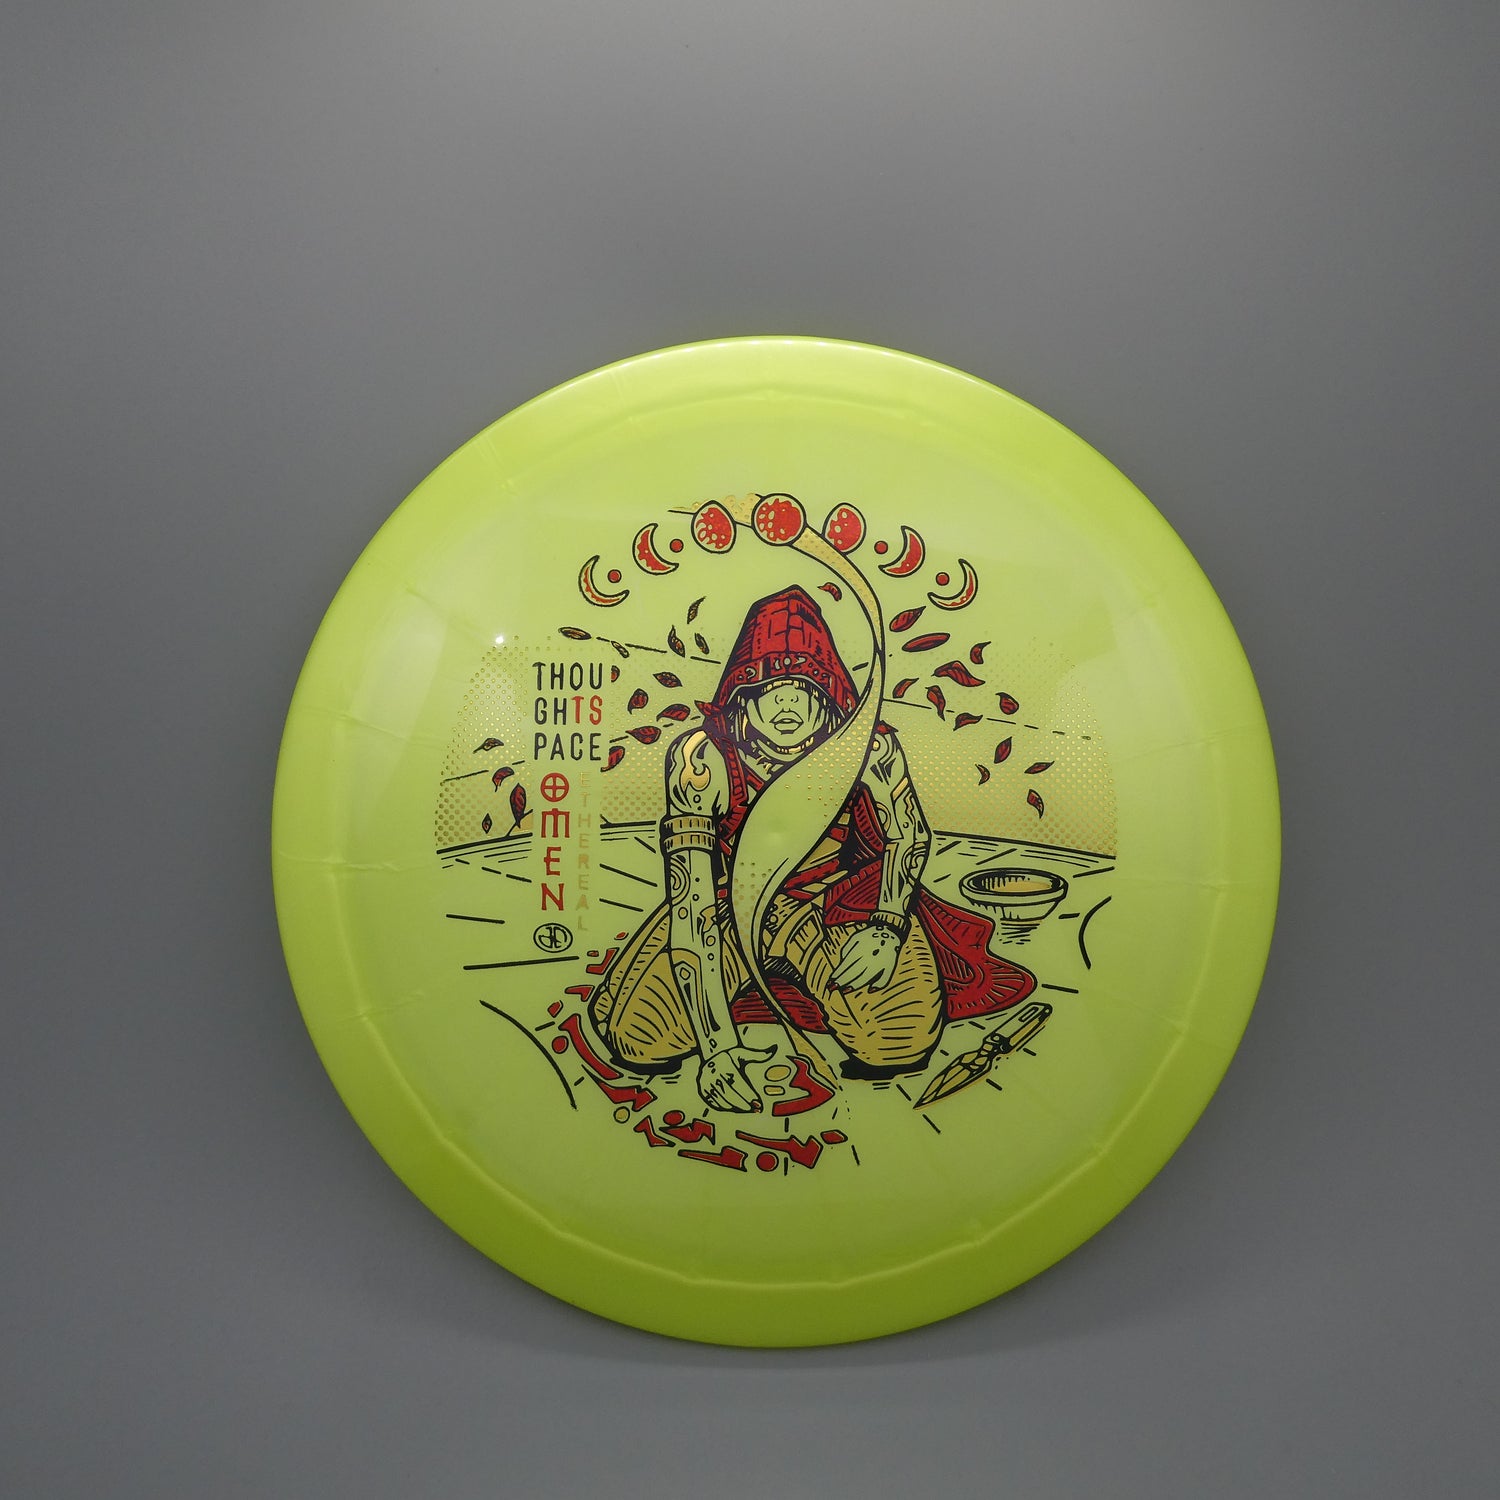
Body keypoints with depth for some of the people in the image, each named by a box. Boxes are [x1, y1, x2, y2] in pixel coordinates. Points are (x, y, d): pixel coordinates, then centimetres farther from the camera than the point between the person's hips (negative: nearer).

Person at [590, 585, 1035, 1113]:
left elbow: (908, 835, 2)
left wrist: (887, 926, -15)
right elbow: (691, 909, -29)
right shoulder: (703, 757, -27)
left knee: (900, 1043, -21)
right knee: (641, 1038, -16)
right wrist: (716, 1045, -34)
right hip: (732, 900, 0)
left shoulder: (867, 748, -22)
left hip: (843, 902, 1)